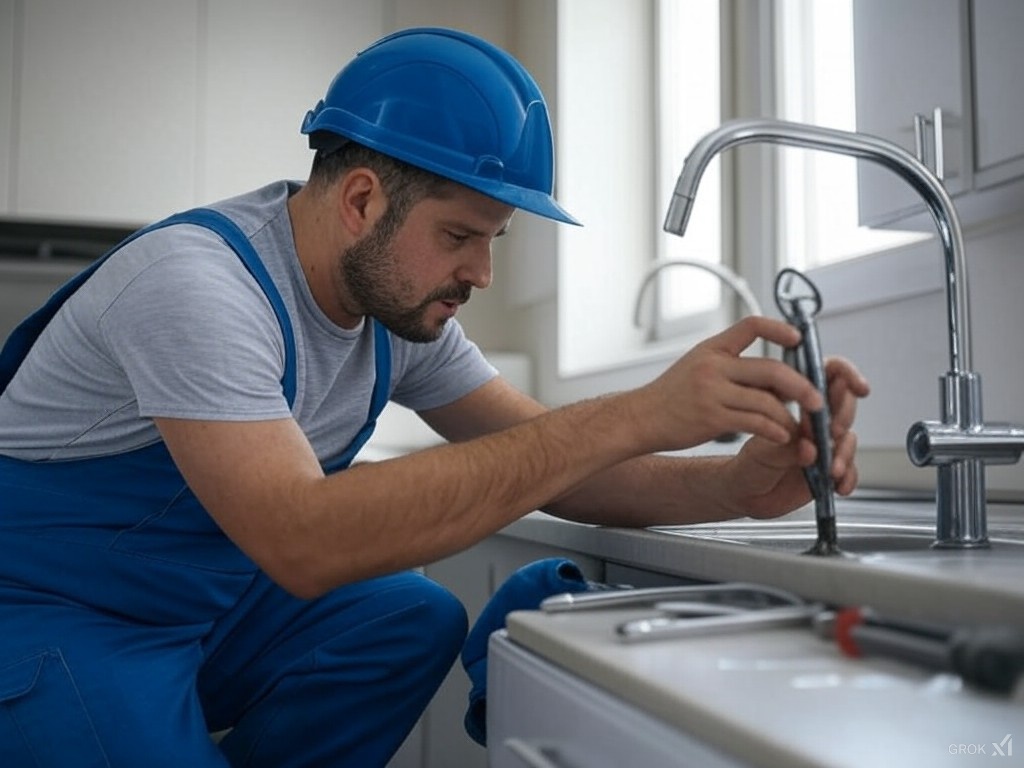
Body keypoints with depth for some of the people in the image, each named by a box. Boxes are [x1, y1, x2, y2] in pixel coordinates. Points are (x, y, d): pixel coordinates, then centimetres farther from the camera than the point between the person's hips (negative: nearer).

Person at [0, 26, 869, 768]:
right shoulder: (196, 283, -28)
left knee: (421, 623, -11)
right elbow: (304, 543, -41)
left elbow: (547, 458, -4)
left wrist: (738, 485, -23)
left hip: (208, 597, 8)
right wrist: (633, 416, -42)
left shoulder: (404, 304, -4)